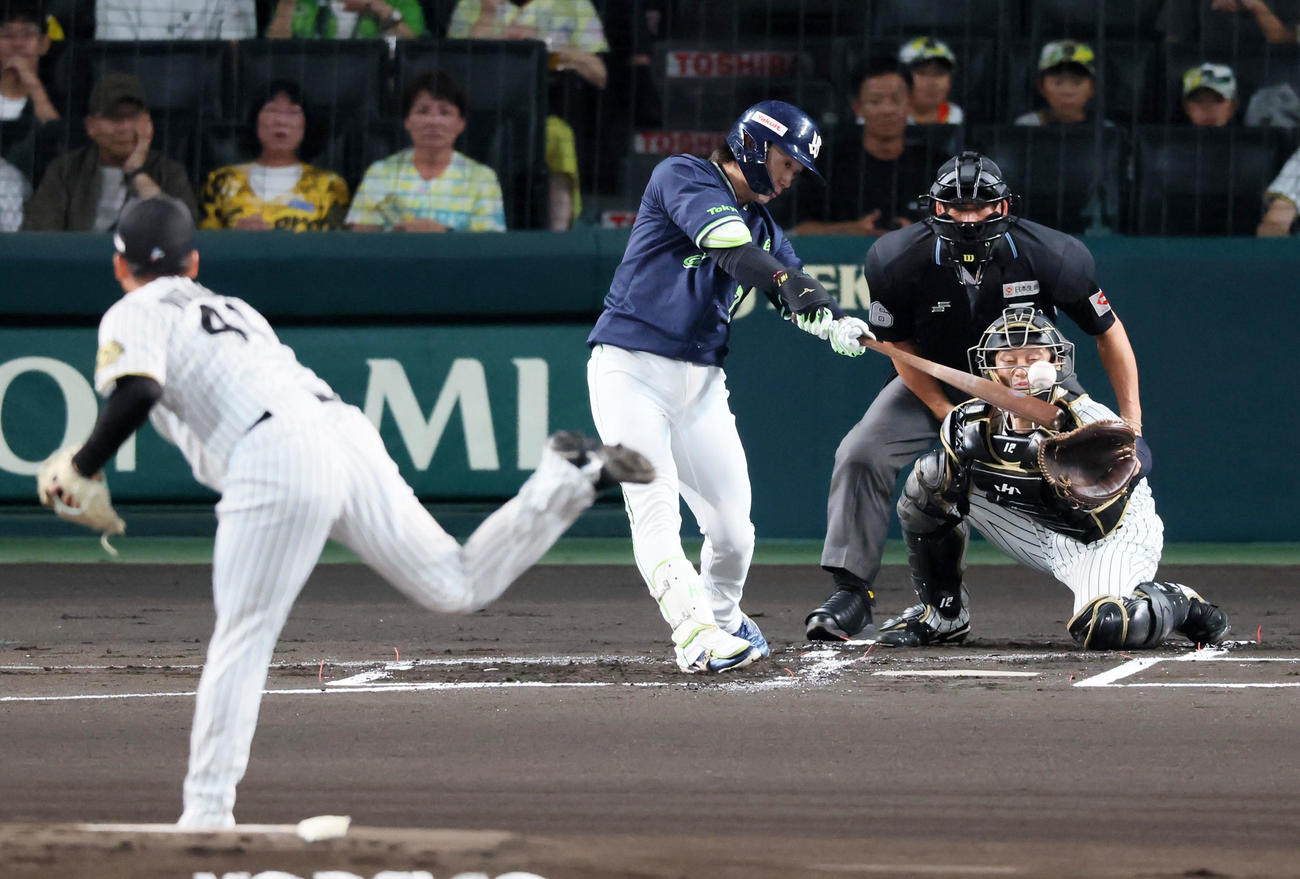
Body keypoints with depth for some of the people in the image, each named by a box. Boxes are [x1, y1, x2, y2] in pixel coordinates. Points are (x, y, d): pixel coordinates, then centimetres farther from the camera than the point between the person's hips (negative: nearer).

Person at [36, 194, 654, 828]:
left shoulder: (135, 315, 11)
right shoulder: (234, 309, 34)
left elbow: (135, 394, -8)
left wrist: (81, 469, 0)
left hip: (277, 459, -7)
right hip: (346, 430, 7)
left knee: (241, 640, -6)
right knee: (460, 587, 14)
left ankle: (207, 812, -10)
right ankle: (567, 477, 4)